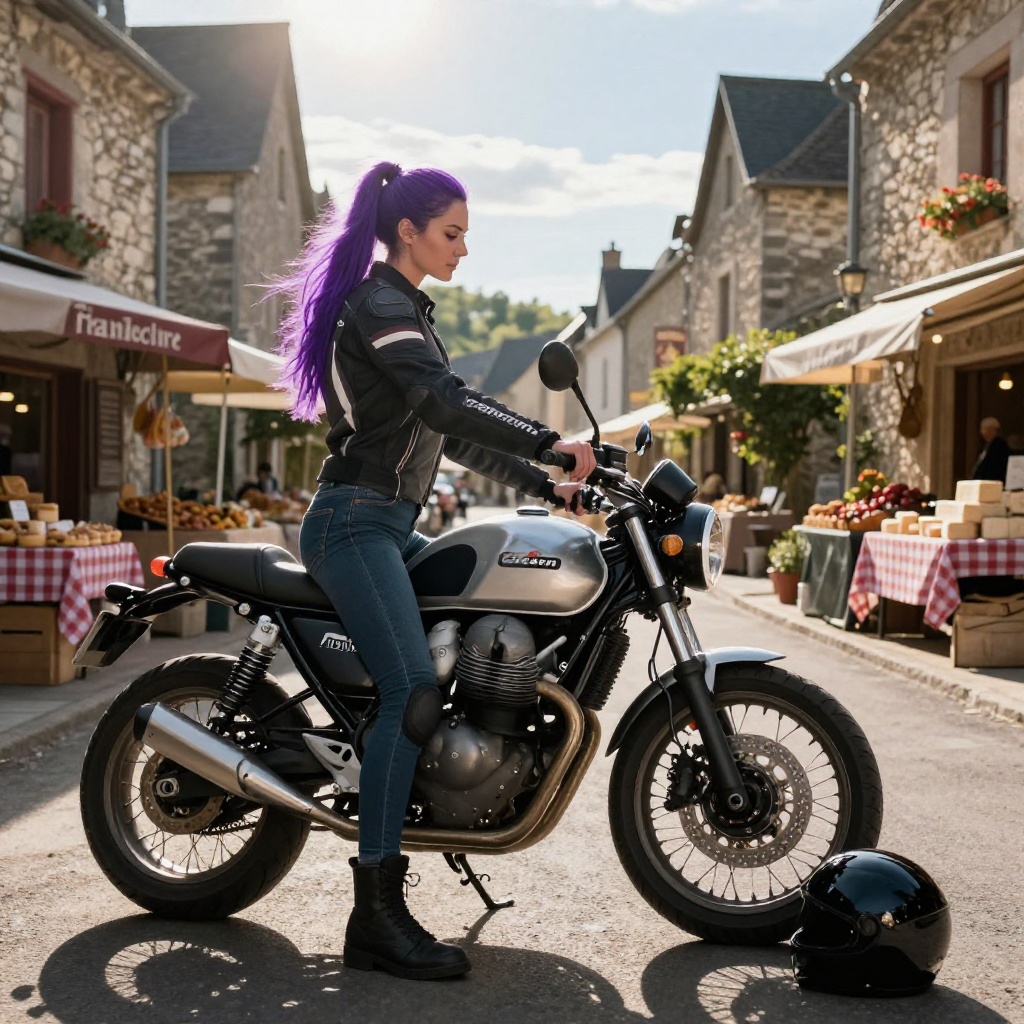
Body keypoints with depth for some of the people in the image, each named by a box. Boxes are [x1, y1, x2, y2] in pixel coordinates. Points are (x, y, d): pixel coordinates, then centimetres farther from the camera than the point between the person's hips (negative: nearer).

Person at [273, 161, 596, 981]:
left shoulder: (409, 311, 22)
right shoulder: (377, 304, -9)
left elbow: (454, 432, 21)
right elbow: (444, 402, -25)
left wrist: (545, 485, 15)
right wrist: (550, 442, -26)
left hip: (391, 524, 10)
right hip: (356, 521, -10)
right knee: (414, 690, -20)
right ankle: (377, 915, -20)